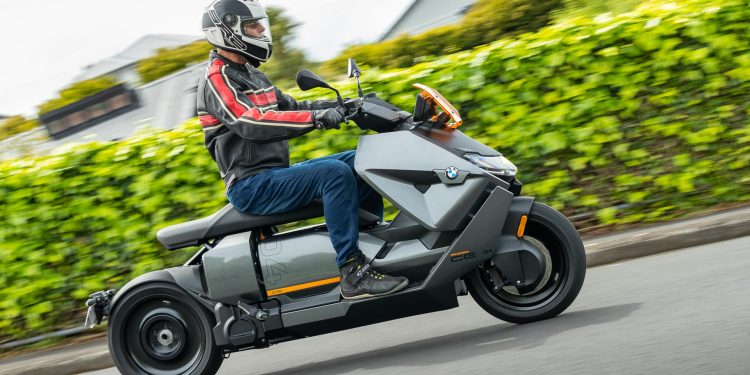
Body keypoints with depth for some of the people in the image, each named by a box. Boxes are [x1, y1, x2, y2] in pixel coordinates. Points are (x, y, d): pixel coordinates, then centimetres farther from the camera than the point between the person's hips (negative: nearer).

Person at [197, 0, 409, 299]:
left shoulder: (250, 74, 20)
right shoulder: (216, 78, -11)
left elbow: (290, 107, 19)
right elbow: (252, 122, -26)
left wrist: (344, 105, 3)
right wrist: (318, 118, -34)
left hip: (276, 174, 10)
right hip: (251, 187, -10)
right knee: (334, 174, -28)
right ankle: (354, 274, -30)